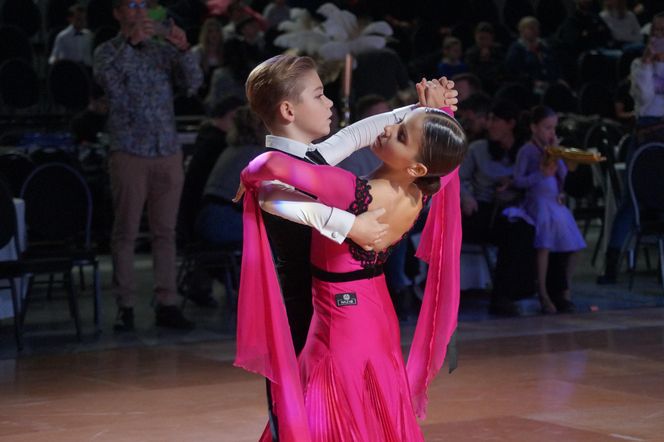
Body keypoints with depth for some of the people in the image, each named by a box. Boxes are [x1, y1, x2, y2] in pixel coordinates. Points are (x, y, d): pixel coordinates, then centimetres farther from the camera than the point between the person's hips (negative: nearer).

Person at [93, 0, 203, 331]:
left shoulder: (163, 50, 12)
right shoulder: (108, 51, 4)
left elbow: (193, 83, -1)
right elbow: (107, 79, -19)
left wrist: (184, 50, -18)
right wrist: (132, 41, -29)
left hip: (168, 153, 3)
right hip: (129, 152, -3)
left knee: (165, 232, 3)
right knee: (125, 232, -2)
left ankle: (166, 304, 6)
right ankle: (125, 306, 2)